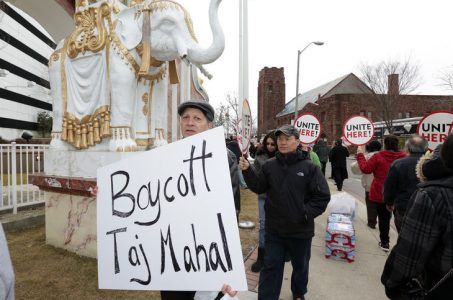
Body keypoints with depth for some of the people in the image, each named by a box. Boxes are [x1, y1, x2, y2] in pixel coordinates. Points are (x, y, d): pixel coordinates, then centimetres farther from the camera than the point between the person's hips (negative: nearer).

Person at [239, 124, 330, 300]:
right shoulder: (269, 165, -3)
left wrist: (306, 214, -15)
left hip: (301, 230, 0)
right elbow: (259, 188, 1)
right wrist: (247, 171, -12)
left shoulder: (309, 167, -10)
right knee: (271, 267, 11)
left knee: (300, 266, 23)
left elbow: (323, 196, -8)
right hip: (274, 228, 1)